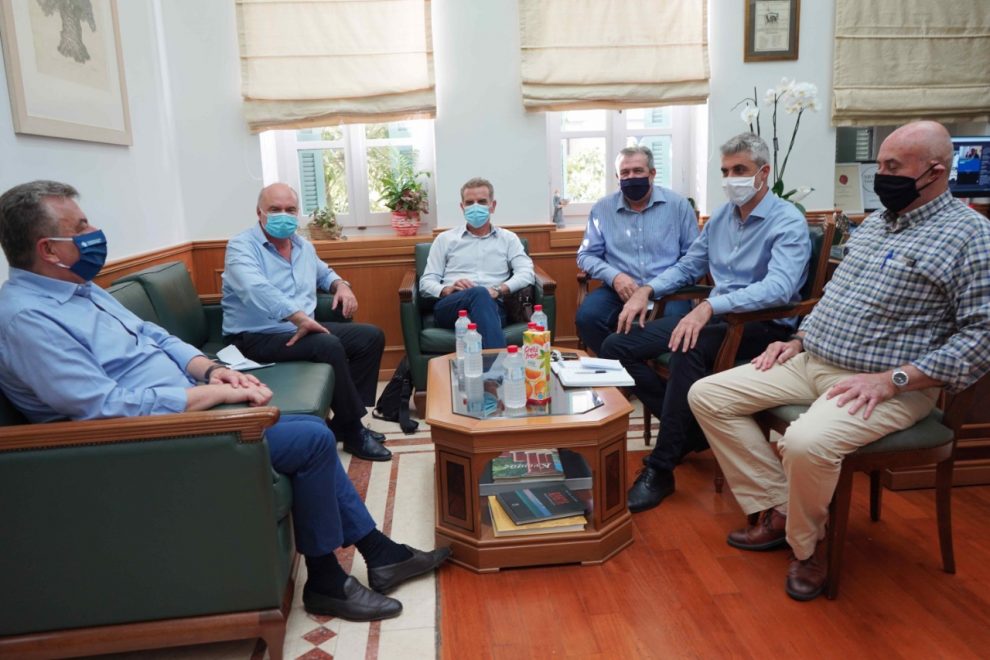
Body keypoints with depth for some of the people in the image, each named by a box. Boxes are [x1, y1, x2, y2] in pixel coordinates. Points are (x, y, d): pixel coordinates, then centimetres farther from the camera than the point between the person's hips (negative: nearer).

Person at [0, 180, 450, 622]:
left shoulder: (82, 289, 12)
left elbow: (156, 338, 17)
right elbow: (106, 408, -26)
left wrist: (210, 369, -3)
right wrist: (219, 392, -22)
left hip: (188, 407, 10)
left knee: (312, 433, 6)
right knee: (313, 439, -16)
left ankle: (380, 554, 15)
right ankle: (325, 582, 2)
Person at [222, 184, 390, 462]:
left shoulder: (303, 246, 13)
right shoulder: (242, 246, -12)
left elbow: (324, 273, 32)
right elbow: (257, 289, -31)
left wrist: (341, 285, 8)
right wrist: (301, 318, -39)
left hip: (301, 329, 9)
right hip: (258, 336, -9)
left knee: (371, 336, 1)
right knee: (329, 346, -33)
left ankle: (346, 420, 1)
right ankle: (353, 432, -18)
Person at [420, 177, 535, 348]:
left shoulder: (508, 238, 23)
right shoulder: (445, 239, 22)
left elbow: (526, 273, 6)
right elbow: (426, 282, 15)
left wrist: (499, 290, -13)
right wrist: (446, 290, -9)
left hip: (492, 306, 0)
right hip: (449, 307, 0)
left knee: (485, 298, -41)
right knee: (479, 294, -38)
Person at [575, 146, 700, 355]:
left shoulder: (678, 205, 6)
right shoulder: (603, 208, 10)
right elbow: (586, 255, 11)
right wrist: (614, 276, -9)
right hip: (620, 290, 2)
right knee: (587, 317, -28)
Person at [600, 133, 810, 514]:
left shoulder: (788, 222, -10)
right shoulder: (720, 217, 13)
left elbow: (779, 288, -27)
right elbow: (688, 267, 21)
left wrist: (710, 306, -40)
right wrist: (648, 289, 2)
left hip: (762, 325, -7)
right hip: (713, 317, 8)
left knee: (688, 349, -39)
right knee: (617, 347, -6)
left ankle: (660, 468, -27)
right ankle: (689, 429, -1)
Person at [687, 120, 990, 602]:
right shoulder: (875, 222, 15)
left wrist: (892, 380, -21)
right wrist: (799, 339, 9)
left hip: (887, 386, -8)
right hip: (810, 362, 8)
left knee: (806, 443, -37)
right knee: (707, 395, -3)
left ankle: (806, 545, -4)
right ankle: (777, 511, 1)